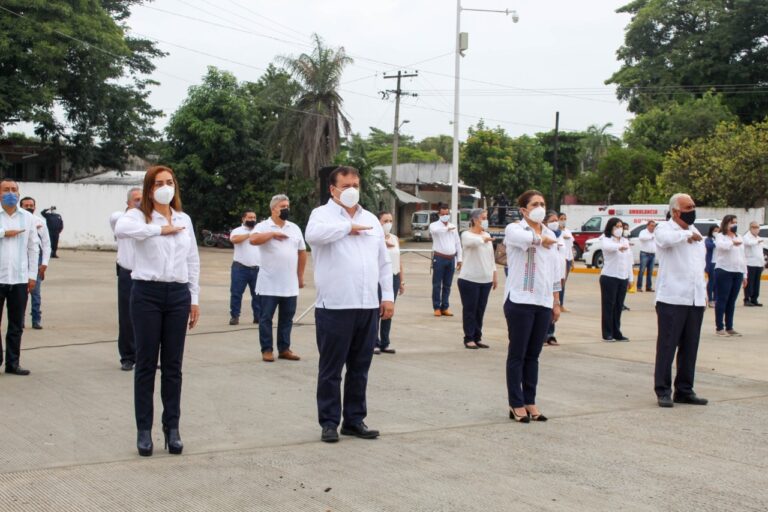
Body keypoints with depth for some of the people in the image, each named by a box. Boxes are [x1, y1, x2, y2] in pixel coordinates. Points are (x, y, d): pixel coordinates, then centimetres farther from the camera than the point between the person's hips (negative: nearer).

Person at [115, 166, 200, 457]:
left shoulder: (184, 219, 13)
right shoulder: (139, 215, 0)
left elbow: (193, 261, 16)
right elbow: (120, 229, -25)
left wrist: (194, 299, 11)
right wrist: (159, 228, -17)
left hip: (178, 294, 3)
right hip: (147, 293, -3)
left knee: (173, 365, 7)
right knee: (146, 364, 2)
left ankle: (172, 428, 15)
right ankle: (144, 430, 9)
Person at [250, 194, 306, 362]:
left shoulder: (295, 228, 12)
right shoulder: (263, 226, -4)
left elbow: (302, 252, 16)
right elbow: (253, 240, -23)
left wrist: (300, 276, 13)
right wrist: (273, 233, -21)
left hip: (290, 284, 5)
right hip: (269, 284, -4)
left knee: (287, 318, 9)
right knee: (266, 318, 1)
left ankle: (284, 349, 17)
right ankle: (267, 350, 8)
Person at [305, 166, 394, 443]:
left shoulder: (371, 219, 16)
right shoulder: (323, 214, -2)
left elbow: (384, 262, 18)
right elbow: (314, 234, -27)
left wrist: (388, 296, 9)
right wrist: (348, 227, -14)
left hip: (368, 307, 5)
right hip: (335, 307, -5)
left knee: (359, 369, 12)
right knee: (331, 369, 3)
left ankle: (355, 420, 21)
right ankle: (329, 423, 11)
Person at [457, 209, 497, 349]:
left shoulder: (487, 235, 13)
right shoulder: (467, 235, -6)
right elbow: (473, 241, -32)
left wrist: (494, 275, 17)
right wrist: (484, 239, -32)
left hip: (485, 280, 6)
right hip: (469, 279, -6)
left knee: (480, 310, 9)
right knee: (469, 310, -1)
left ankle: (477, 338, 17)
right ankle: (469, 339, 5)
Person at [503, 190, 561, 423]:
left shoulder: (550, 234, 15)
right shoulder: (514, 229, -3)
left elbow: (555, 271, 18)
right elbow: (526, 238, -28)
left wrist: (556, 302, 15)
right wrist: (541, 239, -45)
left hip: (543, 302, 6)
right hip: (519, 300, -5)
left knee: (533, 355, 11)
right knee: (517, 354, 0)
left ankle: (530, 402, 17)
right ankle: (516, 404, 6)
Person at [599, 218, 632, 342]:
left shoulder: (625, 241, 15)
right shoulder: (606, 239, -4)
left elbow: (629, 260, 17)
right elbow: (607, 246, -30)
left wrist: (630, 278, 14)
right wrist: (619, 247, -50)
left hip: (623, 278, 6)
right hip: (609, 277, -6)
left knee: (618, 306, 9)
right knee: (608, 306, -1)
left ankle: (617, 333, 16)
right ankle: (607, 334, 4)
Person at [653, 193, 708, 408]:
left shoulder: (695, 232, 19)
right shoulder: (664, 229, -2)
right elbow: (666, 239, -28)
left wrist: (704, 292, 20)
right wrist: (687, 234, -11)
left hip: (695, 300, 6)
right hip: (672, 299, -6)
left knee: (690, 348, 8)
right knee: (667, 346, -3)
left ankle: (684, 390, 16)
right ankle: (663, 391, 2)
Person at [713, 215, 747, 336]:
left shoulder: (739, 238, 18)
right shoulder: (720, 236, -2)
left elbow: (743, 256, 19)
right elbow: (720, 245, -26)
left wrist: (744, 274, 17)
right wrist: (732, 242, -39)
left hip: (738, 273, 6)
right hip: (724, 272, -6)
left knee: (732, 301, 9)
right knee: (722, 300, -3)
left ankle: (729, 327, 15)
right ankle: (719, 328, 0)